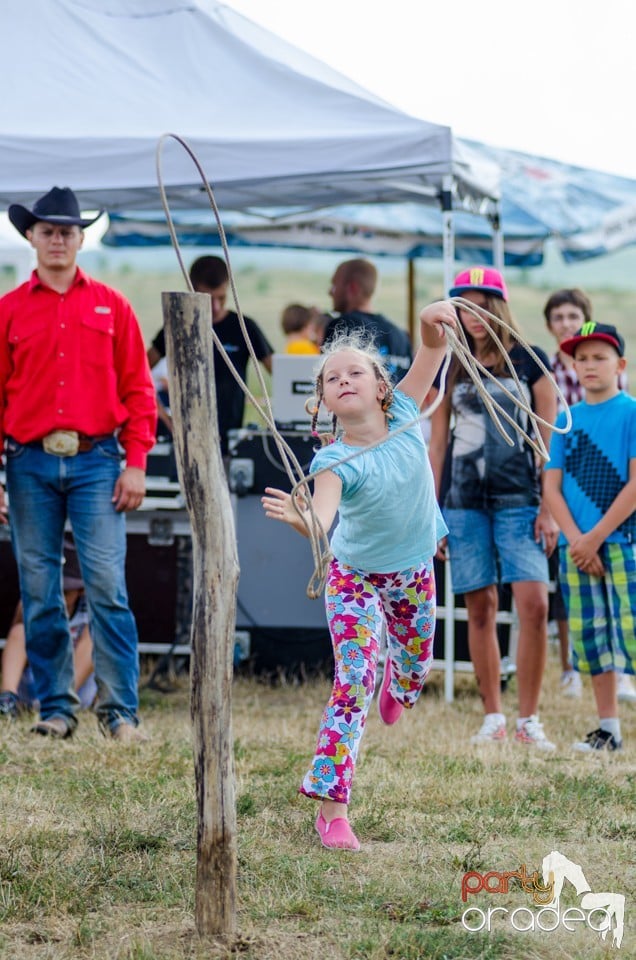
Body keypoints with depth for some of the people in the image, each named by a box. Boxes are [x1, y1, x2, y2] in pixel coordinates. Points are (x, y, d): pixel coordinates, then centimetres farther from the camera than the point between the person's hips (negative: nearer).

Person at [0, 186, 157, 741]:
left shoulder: (111, 306, 9)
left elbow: (137, 389, 7)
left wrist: (136, 464, -2)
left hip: (96, 461, -1)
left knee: (107, 586, -8)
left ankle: (121, 710, -4)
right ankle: (56, 708, 11)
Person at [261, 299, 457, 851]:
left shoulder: (403, 418, -17)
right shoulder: (336, 461, -28)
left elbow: (432, 354, -21)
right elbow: (321, 519, -45)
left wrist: (435, 325, -43)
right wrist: (300, 520, -68)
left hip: (414, 571, 4)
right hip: (356, 576, -4)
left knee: (417, 667, 23)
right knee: (355, 680, -16)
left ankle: (397, 683, 64)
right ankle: (332, 808, -15)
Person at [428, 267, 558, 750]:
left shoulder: (530, 363, 3)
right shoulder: (450, 369, 9)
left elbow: (549, 440, 2)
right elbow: (437, 443, 13)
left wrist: (548, 508, -4)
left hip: (518, 500, -2)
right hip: (463, 501, 2)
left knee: (534, 603, -14)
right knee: (481, 608, 3)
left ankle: (529, 720, -5)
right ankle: (493, 718, 10)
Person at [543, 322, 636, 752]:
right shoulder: (567, 419, 10)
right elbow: (552, 485, 7)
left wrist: (595, 537, -12)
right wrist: (574, 538, -8)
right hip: (578, 545, 5)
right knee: (590, 635, 9)